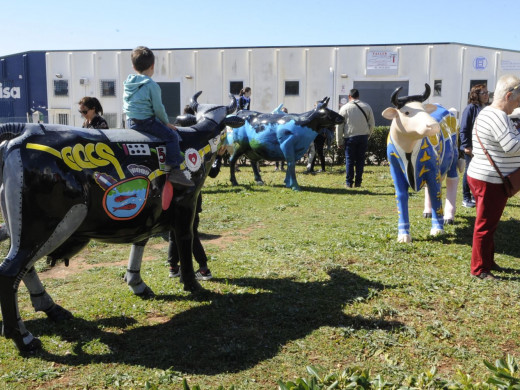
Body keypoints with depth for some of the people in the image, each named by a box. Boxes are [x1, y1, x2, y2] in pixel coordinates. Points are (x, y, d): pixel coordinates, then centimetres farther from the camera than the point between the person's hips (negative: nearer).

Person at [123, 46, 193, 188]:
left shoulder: (128, 83, 12)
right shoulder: (152, 85, -13)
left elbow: (127, 104, 18)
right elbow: (158, 107, -13)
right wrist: (166, 122, 1)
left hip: (131, 121, 9)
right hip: (146, 121, -9)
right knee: (172, 136, -8)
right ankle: (174, 171, -16)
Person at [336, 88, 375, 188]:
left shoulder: (344, 108, 0)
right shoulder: (367, 107, 6)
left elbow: (340, 126, 0)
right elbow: (372, 124, 8)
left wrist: (339, 141, 6)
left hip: (350, 137, -2)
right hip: (363, 137, 2)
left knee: (349, 160, 5)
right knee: (360, 160, 8)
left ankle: (349, 182, 5)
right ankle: (358, 182, 9)